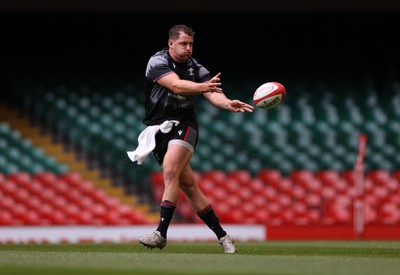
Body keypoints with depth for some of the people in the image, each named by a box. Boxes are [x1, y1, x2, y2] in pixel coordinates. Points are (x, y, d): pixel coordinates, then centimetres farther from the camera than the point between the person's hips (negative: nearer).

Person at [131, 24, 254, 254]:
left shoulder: (196, 68, 4)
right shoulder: (157, 62, -7)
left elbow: (213, 93, -9)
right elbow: (176, 85, -23)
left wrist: (228, 104, -31)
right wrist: (203, 86, -39)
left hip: (183, 125, 0)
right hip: (158, 129, 0)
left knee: (171, 171, -25)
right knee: (188, 186, 0)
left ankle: (161, 233, -26)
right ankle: (222, 236, 8)